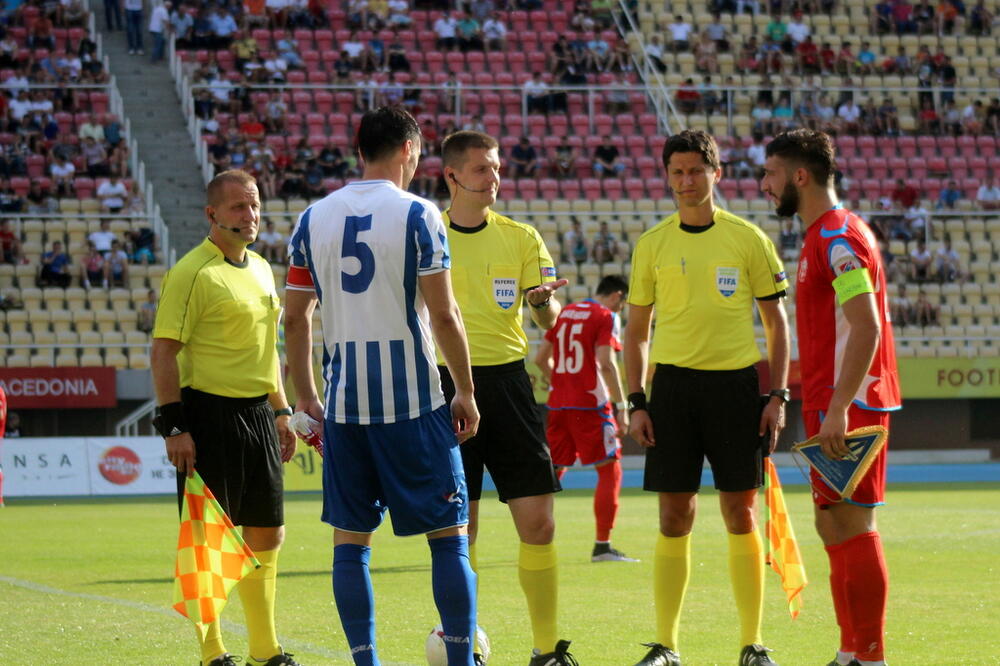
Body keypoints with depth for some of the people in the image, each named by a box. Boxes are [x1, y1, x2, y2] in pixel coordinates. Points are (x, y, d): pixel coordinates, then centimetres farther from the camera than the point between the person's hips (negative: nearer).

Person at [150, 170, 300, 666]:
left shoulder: (261, 269, 15)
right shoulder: (191, 272, -10)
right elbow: (163, 350, -14)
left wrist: (280, 411, 22)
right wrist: (173, 425, -19)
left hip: (258, 415, 8)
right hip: (209, 415, -8)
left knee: (267, 535, 11)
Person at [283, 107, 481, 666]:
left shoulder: (315, 219, 7)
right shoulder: (418, 215, -6)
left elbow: (296, 317, 9)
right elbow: (444, 314, -8)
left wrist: (306, 398, 18)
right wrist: (466, 393, 1)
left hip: (344, 404, 4)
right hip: (416, 400, -4)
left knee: (350, 540, 8)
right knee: (449, 534, 5)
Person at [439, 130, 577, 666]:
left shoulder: (520, 237, 7)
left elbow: (549, 319, 3)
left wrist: (544, 300, -18)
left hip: (506, 379, 1)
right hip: (446, 384, -1)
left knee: (537, 521, -5)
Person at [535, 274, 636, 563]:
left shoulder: (563, 313, 15)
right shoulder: (607, 317, -5)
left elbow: (541, 358, 15)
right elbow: (606, 363, -15)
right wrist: (621, 406, -14)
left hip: (558, 405, 6)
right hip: (590, 406, -6)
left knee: (552, 472, 13)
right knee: (609, 471, 0)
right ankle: (602, 546, -5)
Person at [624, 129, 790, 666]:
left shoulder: (748, 239, 2)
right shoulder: (651, 244, 6)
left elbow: (776, 323, 7)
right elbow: (635, 330, 11)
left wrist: (778, 396, -2)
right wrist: (635, 403, 2)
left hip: (736, 382, -1)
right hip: (673, 383, 1)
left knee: (741, 515, 0)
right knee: (674, 518, 1)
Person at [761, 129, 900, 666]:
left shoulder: (838, 237, -14)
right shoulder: (822, 237, 18)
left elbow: (866, 327, -23)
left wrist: (838, 408, -27)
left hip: (847, 404, -10)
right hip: (833, 405, 10)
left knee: (850, 525, -9)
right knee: (834, 526, 13)